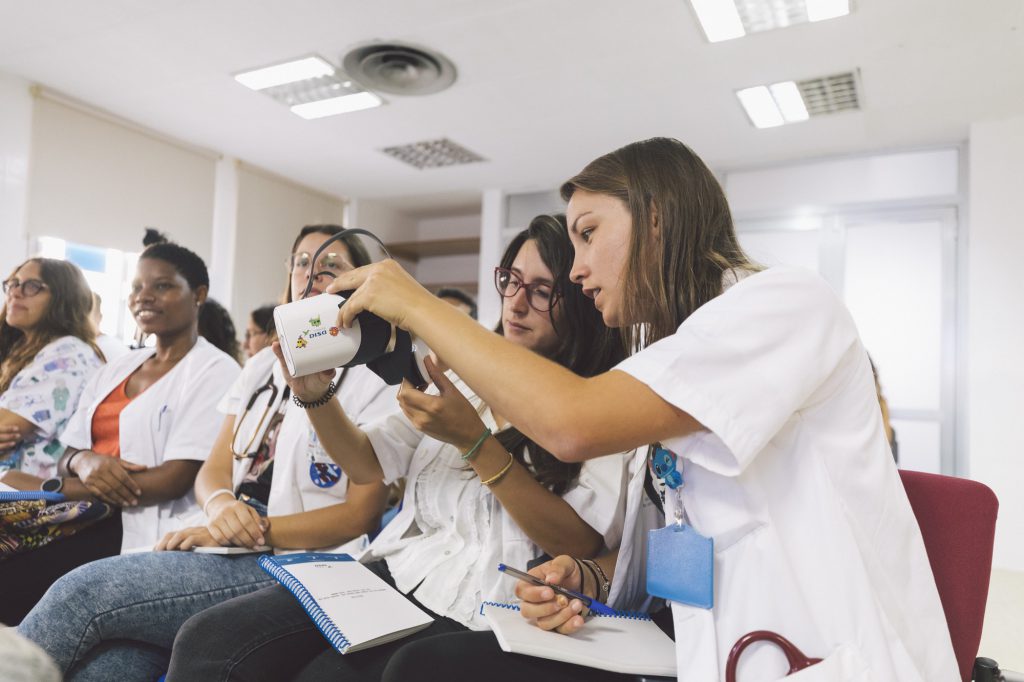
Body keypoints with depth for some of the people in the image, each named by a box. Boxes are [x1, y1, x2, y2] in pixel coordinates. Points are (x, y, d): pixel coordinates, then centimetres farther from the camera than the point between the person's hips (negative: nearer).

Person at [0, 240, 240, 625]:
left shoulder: (215, 372, -6)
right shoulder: (116, 369, 17)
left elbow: (176, 479, -14)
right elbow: (66, 458, 15)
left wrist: (51, 488, -10)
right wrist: (83, 461, -10)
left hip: (147, 535, -6)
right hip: (88, 520, 6)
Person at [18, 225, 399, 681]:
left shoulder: (376, 381, -4)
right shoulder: (262, 366, 16)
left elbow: (361, 514, -10)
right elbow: (213, 471, 12)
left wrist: (256, 530, -19)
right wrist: (221, 506, -12)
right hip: (228, 551, 5)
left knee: (86, 590, -19)